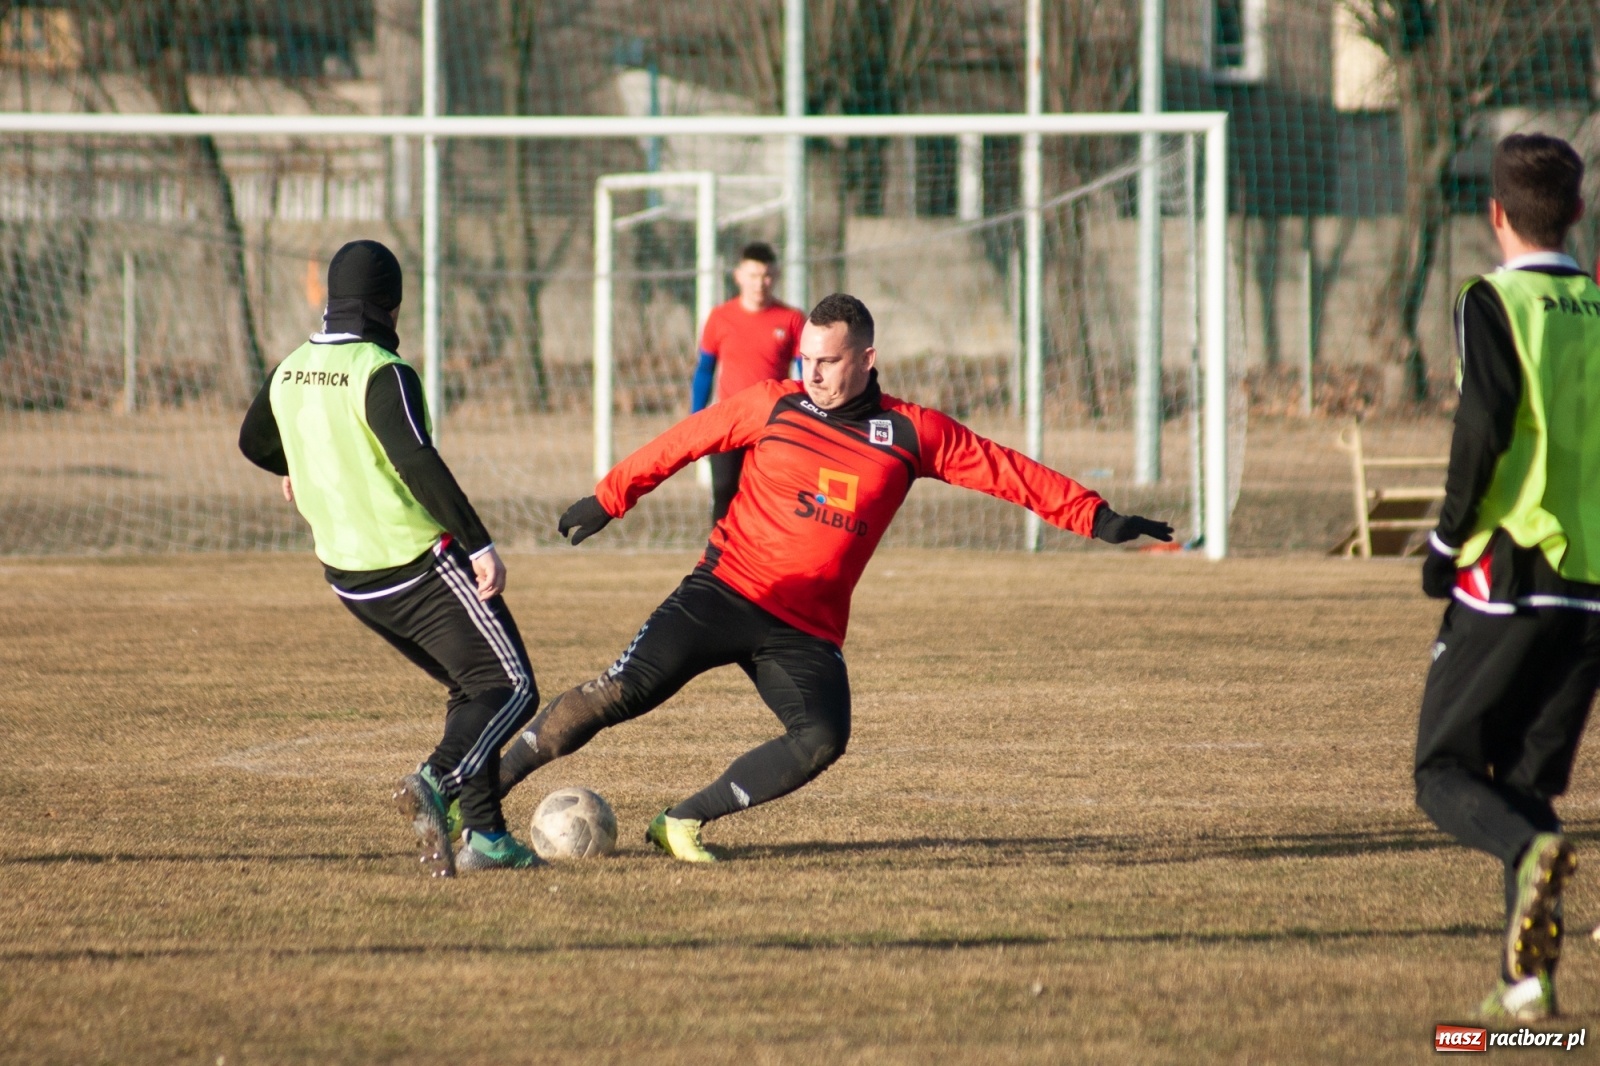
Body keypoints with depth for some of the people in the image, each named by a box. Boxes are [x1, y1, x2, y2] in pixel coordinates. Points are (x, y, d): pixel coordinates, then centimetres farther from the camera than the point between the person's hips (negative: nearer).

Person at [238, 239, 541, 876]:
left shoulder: (291, 371, 6)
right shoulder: (381, 373, -17)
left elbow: (253, 442, 25)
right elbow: (417, 464, -28)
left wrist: (297, 470, 47)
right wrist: (480, 544, -27)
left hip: (349, 577, 8)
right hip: (421, 563, -8)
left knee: (470, 686, 19)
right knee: (510, 687, -5)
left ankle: (483, 834, 10)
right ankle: (437, 784, -28)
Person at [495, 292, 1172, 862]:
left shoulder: (912, 434, 1)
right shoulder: (773, 407, 0)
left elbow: (1006, 472, 4)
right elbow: (681, 443, 11)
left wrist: (1097, 519, 2)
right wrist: (608, 500, 13)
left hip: (807, 630, 2)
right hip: (725, 593, -2)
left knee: (822, 741, -22)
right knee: (621, 693, -16)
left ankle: (684, 822, -10)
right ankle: (482, 789, -5)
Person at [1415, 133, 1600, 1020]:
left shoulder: (1495, 302, -5)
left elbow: (1485, 424, -17)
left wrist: (1448, 538, -7)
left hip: (1509, 576, -5)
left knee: (1444, 773, 3)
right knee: (1529, 776, 14)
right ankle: (1524, 978, 4)